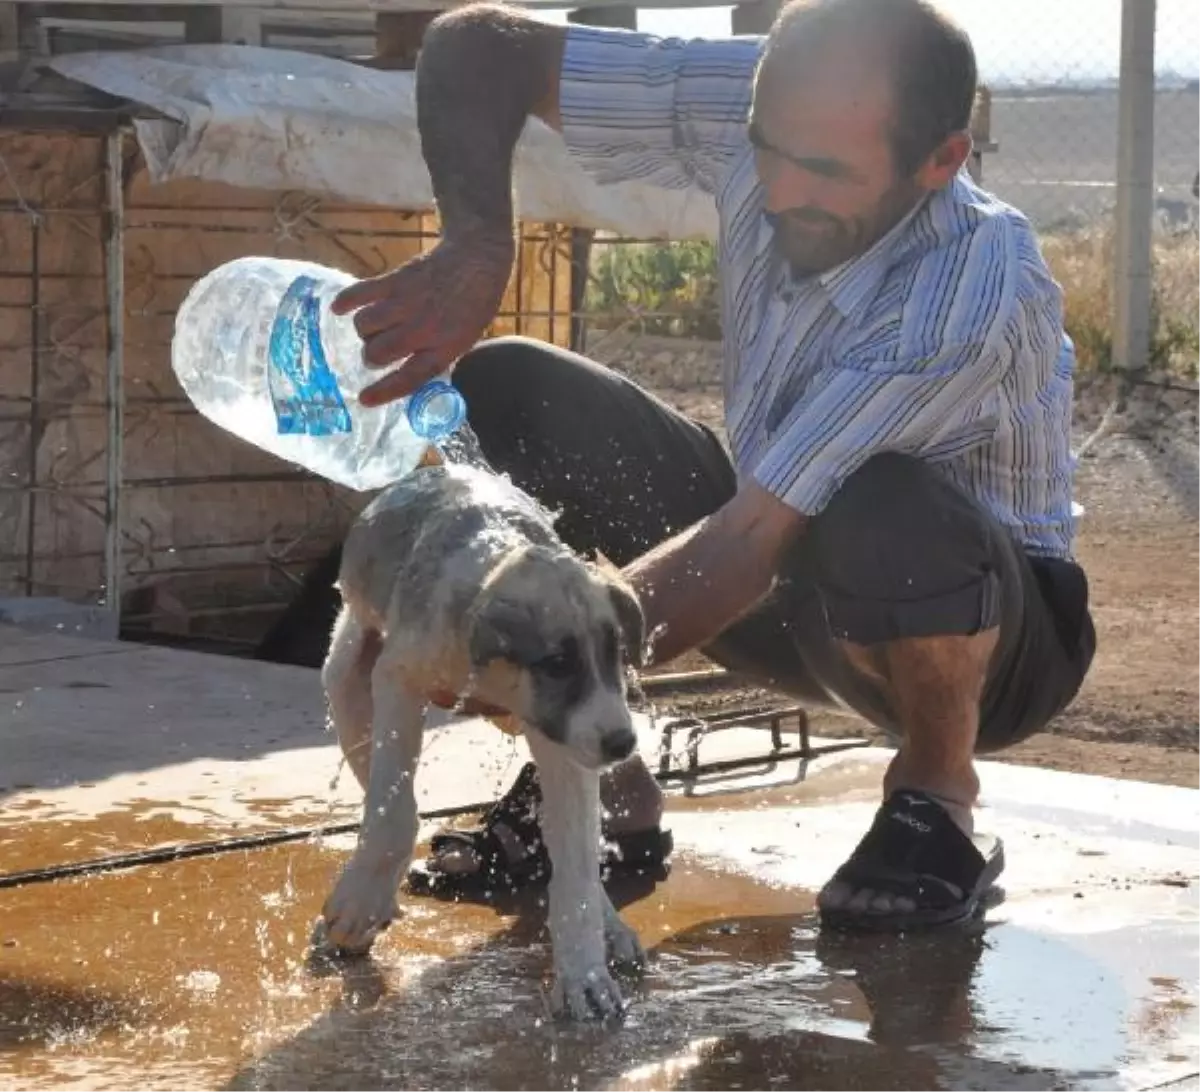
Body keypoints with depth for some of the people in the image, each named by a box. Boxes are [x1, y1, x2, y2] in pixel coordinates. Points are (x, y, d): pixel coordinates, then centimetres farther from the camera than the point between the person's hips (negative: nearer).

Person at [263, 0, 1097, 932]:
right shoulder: (760, 108, -18)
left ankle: (936, 800, -10)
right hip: (787, 590, 6)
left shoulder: (974, 293, -34)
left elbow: (752, 544, -36)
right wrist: (475, 246, -32)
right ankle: (606, 790, -3)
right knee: (499, 394, -12)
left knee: (886, 514, -41)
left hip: (984, 629, -5)